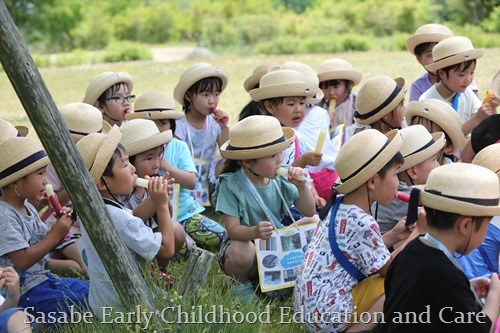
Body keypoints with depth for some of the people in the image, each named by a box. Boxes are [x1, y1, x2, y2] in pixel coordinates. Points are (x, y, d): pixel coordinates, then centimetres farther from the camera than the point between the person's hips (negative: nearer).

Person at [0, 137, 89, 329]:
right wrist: (54, 235, -20)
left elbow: (43, 243, 14)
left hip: (42, 279, 10)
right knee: (81, 306, -20)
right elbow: (21, 261, -24)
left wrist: (61, 225, -5)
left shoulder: (28, 208, 10)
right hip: (23, 290, -10)